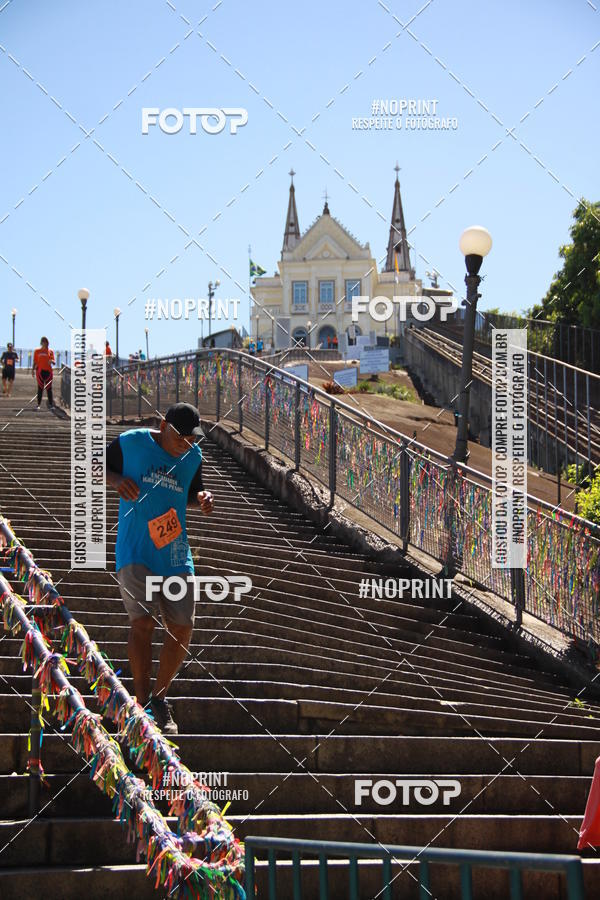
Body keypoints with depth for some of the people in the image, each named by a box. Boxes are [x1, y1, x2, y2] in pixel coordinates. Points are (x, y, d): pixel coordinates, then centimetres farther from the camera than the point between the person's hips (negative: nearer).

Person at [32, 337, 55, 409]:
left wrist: (51, 361, -18)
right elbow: (35, 362, 10)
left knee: (49, 388, -1)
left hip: (48, 371, 0)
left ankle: (51, 404, 0)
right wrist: (33, 370, 0)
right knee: (40, 388, -1)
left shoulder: (51, 351, 7)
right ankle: (39, 404, 2)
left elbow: (54, 362, 4)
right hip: (40, 371, 0)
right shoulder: (37, 351, 8)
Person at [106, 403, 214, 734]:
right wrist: (116, 480, -13)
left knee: (182, 628, 1)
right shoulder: (130, 443, -5)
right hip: (134, 551, -5)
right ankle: (141, 705, -8)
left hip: (175, 554, 5)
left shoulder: (193, 456, 7)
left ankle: (159, 698, 21)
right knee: (143, 621, -17)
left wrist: (203, 497, -1)